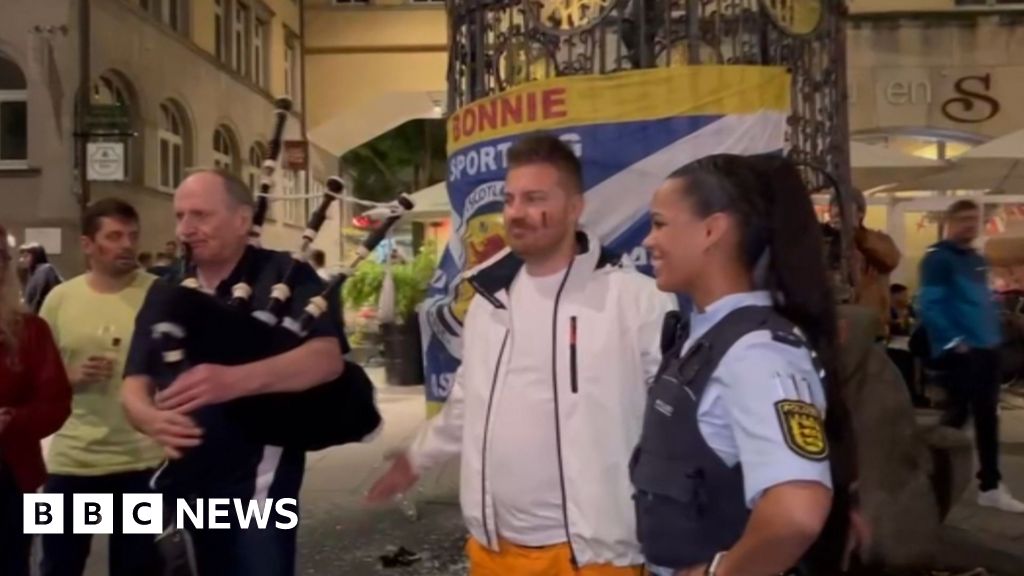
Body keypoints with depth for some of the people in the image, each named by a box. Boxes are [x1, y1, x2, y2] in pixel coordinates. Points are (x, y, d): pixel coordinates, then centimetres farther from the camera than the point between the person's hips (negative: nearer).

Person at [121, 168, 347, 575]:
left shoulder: (285, 275, -8)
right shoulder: (166, 291, 9)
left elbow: (327, 358, -22)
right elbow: (134, 385, 5)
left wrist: (234, 381, -37)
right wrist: (153, 419, -20)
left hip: (257, 478, -5)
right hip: (183, 479, 6)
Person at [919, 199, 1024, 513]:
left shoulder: (978, 260, 17)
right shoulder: (937, 258, -10)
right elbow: (930, 306, -18)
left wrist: (994, 336, 13)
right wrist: (954, 342, -20)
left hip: (987, 349, 8)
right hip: (960, 351, -8)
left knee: (987, 416, 11)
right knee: (957, 415, -4)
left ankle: (990, 486, 18)